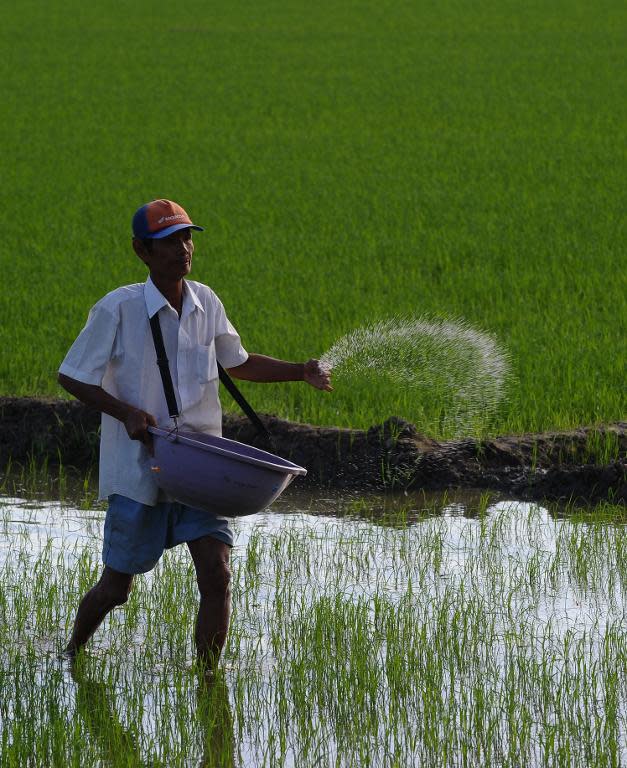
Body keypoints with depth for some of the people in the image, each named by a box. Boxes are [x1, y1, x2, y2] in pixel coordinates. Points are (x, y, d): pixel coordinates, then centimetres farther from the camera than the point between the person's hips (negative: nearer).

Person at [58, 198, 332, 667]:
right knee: (116, 587, 8)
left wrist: (301, 372, 7)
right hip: (138, 467, -3)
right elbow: (72, 377, -6)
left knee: (216, 575, -12)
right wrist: (126, 412, -20)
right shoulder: (118, 309, -13)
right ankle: (72, 657, 37)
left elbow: (238, 364, 19)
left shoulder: (206, 304, 1)